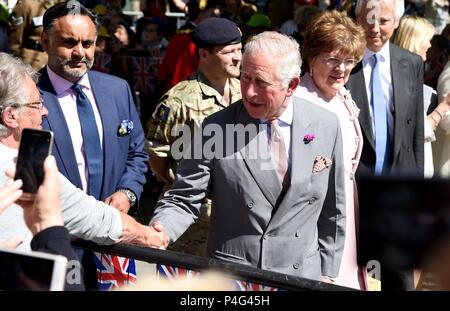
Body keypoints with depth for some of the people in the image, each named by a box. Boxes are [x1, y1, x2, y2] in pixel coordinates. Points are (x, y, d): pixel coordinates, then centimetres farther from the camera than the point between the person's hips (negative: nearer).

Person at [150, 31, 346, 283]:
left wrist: (326, 273, 7)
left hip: (302, 278, 2)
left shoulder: (326, 126, -4)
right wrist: (156, 234, -25)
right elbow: (184, 200, -7)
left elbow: (332, 211, 5)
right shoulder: (216, 128, -11)